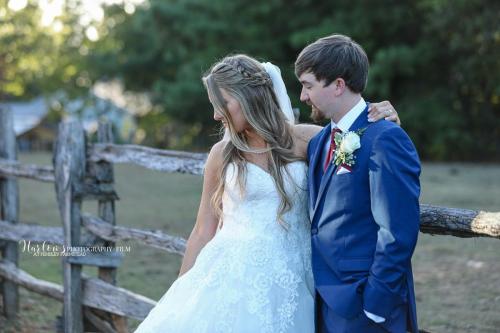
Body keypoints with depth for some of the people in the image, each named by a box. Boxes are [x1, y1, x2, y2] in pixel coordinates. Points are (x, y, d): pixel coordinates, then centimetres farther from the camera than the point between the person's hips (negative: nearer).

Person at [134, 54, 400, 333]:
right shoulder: (223, 154, 4)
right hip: (232, 279, 0)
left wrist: (383, 122, -10)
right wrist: (183, 290, 8)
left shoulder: (305, 140, 1)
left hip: (287, 285, 0)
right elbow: (204, 231, 8)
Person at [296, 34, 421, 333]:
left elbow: (397, 234, -18)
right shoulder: (320, 142, 12)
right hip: (323, 298, 8)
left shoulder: (384, 139, -14)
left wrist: (375, 305, -18)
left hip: (360, 307, -8)